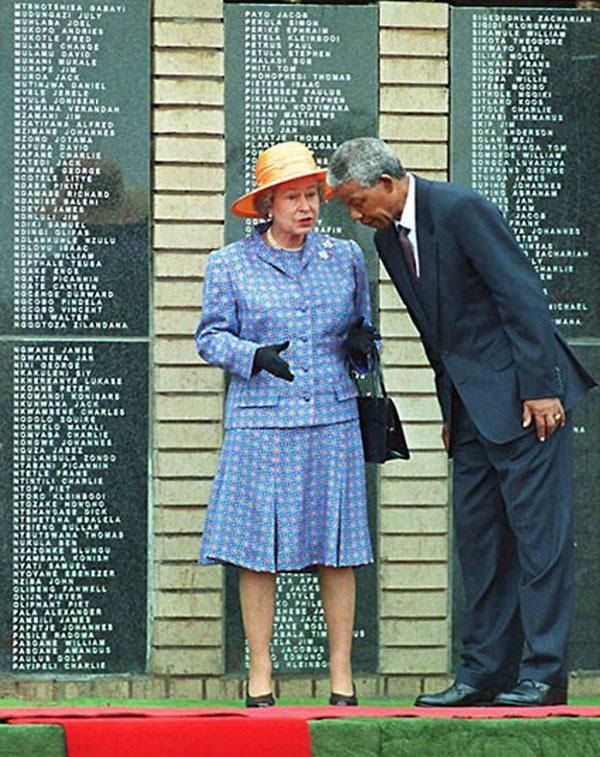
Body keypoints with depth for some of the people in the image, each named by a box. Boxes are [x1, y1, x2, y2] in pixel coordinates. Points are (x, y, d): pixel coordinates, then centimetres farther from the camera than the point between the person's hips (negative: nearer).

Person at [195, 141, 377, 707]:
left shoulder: (345, 258, 12)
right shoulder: (230, 265, 5)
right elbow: (211, 337, 5)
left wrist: (360, 343, -1)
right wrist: (256, 356, -13)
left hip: (332, 418, 2)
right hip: (260, 421, -2)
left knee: (338, 551, -1)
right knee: (258, 550, -4)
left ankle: (342, 677, 6)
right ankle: (260, 678, 4)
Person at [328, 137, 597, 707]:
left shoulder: (460, 210, -14)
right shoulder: (388, 239, 12)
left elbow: (522, 294, -16)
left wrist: (540, 388, -19)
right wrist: (450, 411, 16)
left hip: (522, 395, -9)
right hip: (471, 404, 9)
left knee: (537, 531, -7)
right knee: (477, 533, 8)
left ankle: (544, 674, -6)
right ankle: (485, 671, 11)